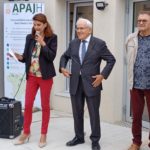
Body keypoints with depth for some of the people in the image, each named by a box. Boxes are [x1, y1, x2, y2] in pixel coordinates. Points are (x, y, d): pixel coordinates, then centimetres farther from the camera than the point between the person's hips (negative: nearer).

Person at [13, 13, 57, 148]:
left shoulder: (52, 38, -5)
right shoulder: (29, 37, 6)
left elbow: (51, 57, -14)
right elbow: (26, 57, 7)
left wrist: (43, 43, -18)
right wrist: (18, 56, -12)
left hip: (45, 76, -3)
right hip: (31, 76, 3)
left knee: (45, 105, 6)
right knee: (28, 105, 4)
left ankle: (43, 135, 17)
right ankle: (26, 132, 20)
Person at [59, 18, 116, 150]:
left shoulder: (99, 44, -5)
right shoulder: (73, 43, 8)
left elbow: (111, 60, -2)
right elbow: (64, 56, 22)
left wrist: (103, 75, -11)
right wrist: (62, 68, 4)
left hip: (91, 83, -4)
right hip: (75, 83, 4)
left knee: (94, 113, 4)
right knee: (77, 112, 13)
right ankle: (79, 137, 29)